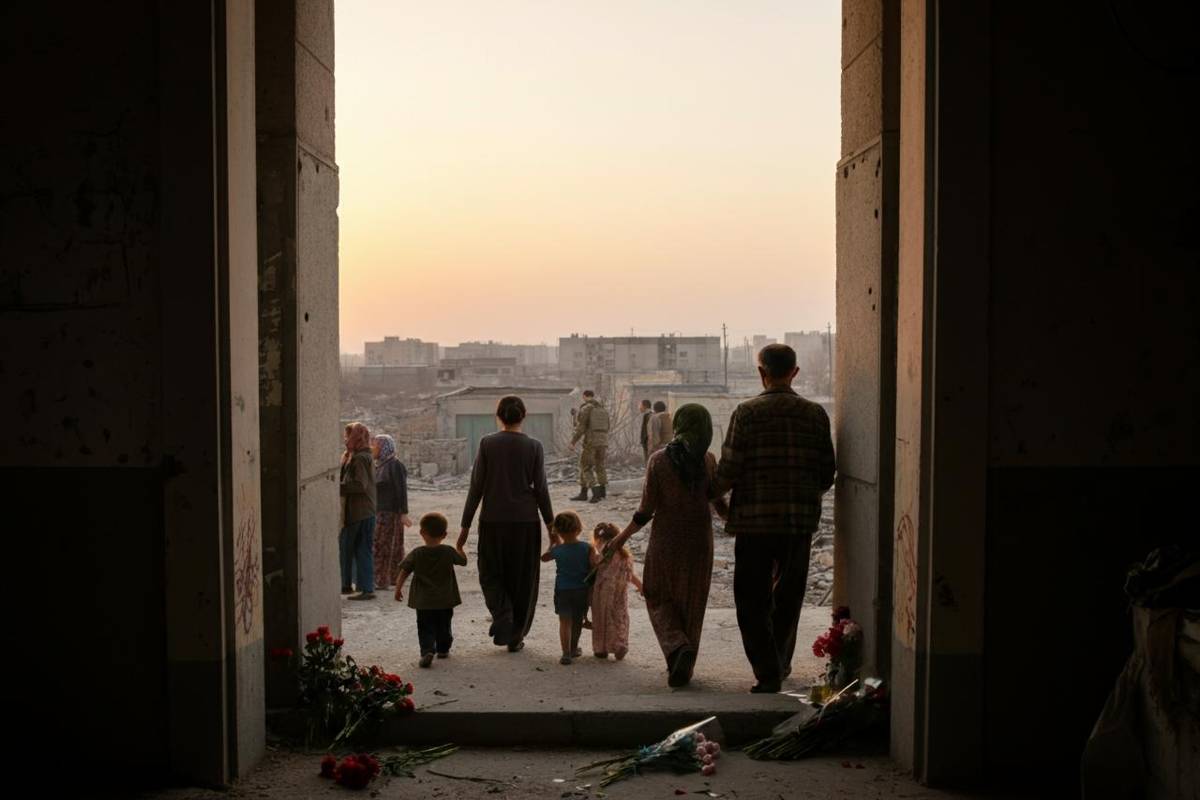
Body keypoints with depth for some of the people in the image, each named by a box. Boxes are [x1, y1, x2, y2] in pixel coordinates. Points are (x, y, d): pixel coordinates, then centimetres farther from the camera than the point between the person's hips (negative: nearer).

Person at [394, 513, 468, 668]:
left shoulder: (416, 554, -8)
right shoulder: (449, 552, -6)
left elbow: (403, 572, -5)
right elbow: (463, 561, 11)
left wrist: (398, 589, 8)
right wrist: (460, 548, 29)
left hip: (423, 602, -2)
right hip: (445, 601, 2)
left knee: (425, 628, 1)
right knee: (444, 627, 20)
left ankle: (427, 650, -19)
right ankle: (443, 649, 32)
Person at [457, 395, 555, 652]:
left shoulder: (487, 443, -5)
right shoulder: (534, 446, -3)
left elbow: (476, 487, -4)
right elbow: (541, 489, -1)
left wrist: (466, 525, 2)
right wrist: (550, 525, 9)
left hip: (493, 520, 0)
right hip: (526, 520, 1)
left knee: (491, 574, 15)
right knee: (522, 579, 13)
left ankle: (502, 617, -9)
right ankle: (515, 636, 18)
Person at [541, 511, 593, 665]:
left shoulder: (557, 550, -7)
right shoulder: (588, 548, -10)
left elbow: (544, 557, 13)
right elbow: (594, 567, -17)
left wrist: (553, 543, 24)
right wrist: (598, 558, 2)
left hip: (563, 591, -2)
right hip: (582, 590, 2)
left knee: (565, 622, 2)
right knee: (578, 621, 18)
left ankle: (566, 653, -9)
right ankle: (573, 648, 34)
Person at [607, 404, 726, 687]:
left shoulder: (658, 460, -10)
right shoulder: (708, 460, -5)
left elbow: (647, 509, -10)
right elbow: (719, 502, -3)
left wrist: (622, 538, 0)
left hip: (665, 541, -2)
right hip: (699, 541, 2)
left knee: (660, 599, 14)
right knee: (691, 604, 14)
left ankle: (679, 648, -10)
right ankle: (683, 668, 17)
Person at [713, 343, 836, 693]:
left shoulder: (747, 412, -8)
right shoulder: (815, 414, 2)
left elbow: (728, 470, -10)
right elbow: (827, 474, 4)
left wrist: (714, 492, 11)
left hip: (755, 520, -3)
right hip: (800, 520, 4)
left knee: (752, 599, 5)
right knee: (788, 595, 20)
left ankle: (768, 672, -2)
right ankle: (781, 663, 33)